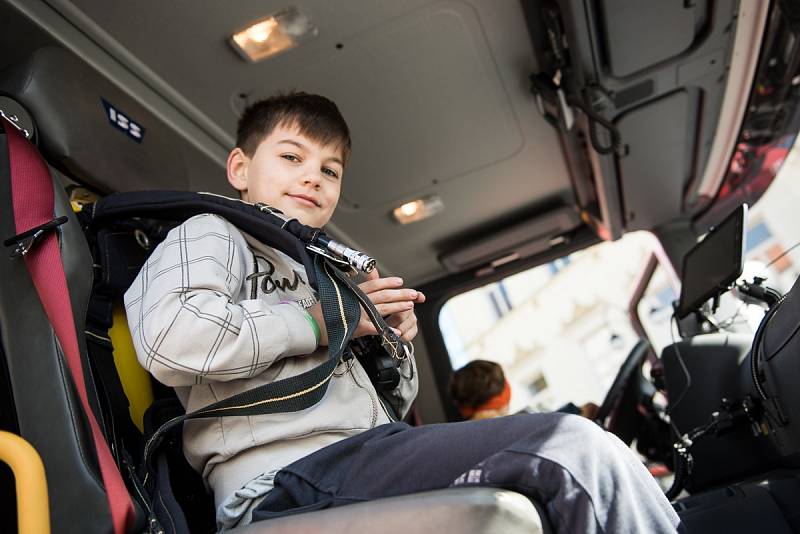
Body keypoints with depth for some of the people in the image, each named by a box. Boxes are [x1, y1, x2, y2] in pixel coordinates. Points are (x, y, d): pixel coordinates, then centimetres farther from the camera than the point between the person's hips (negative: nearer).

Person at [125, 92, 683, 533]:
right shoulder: (209, 234, 9)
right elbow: (171, 338, -16)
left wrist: (394, 342, 9)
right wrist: (320, 321, -6)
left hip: (368, 452, 8)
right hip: (286, 478, -8)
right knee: (572, 449, -23)